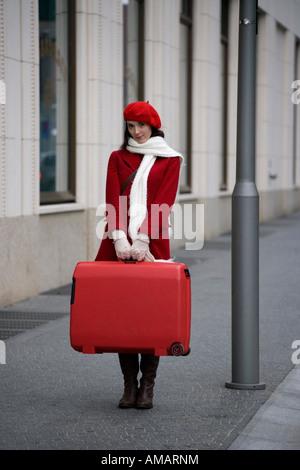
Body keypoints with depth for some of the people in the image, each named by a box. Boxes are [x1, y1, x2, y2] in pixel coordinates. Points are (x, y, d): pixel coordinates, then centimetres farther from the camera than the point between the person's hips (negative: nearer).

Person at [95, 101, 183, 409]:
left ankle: (147, 386, 4)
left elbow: (163, 204, -3)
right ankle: (129, 385, 7)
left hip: (151, 244, -2)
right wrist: (119, 238, -13)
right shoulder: (118, 158, 15)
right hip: (119, 244, 2)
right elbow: (113, 199, 2)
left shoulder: (170, 160, 8)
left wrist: (142, 239, -16)